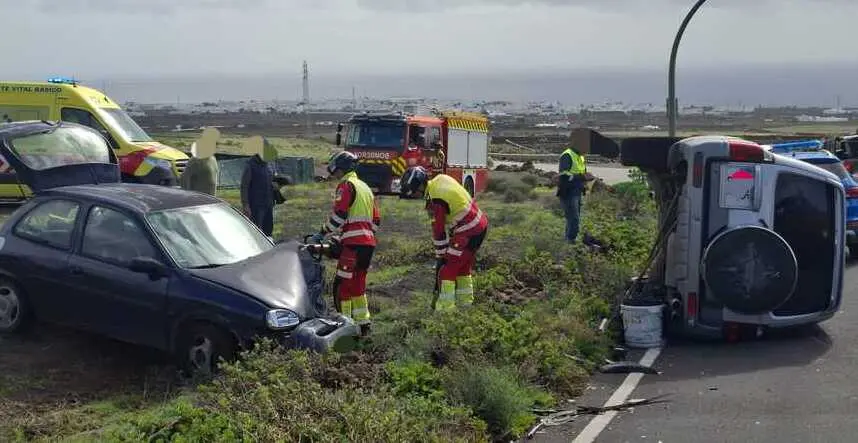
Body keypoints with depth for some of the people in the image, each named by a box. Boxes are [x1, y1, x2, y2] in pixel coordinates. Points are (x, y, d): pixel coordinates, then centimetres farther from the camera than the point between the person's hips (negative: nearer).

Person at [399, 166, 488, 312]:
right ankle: (465, 300, 34)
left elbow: (439, 231, -15)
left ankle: (445, 307, -3)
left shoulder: (435, 201, -21)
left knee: (447, 268, -4)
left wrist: (440, 255, -4)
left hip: (468, 233, -10)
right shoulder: (441, 178, 2)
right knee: (464, 265, 23)